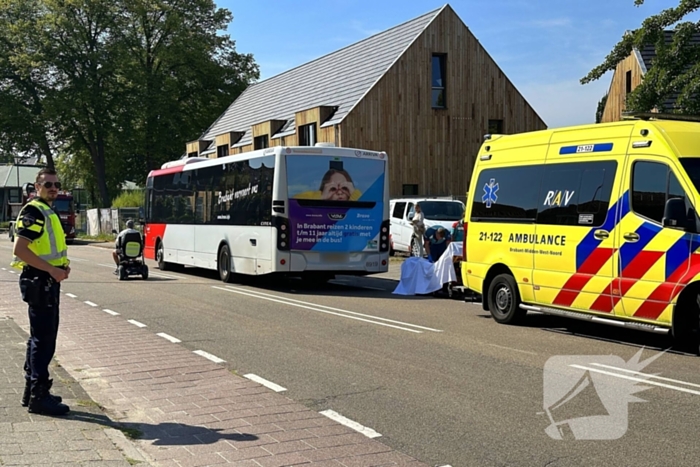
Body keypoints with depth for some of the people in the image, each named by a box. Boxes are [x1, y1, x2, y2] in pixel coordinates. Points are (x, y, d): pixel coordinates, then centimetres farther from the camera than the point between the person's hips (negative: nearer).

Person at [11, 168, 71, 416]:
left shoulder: (47, 212, 17)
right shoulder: (33, 211, -14)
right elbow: (20, 249, -23)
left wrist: (63, 265, 8)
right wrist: (52, 270, -21)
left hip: (48, 281, 10)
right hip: (39, 282, -10)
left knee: (42, 338, 16)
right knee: (43, 340, -6)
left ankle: (32, 391, 25)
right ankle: (38, 397, 1)